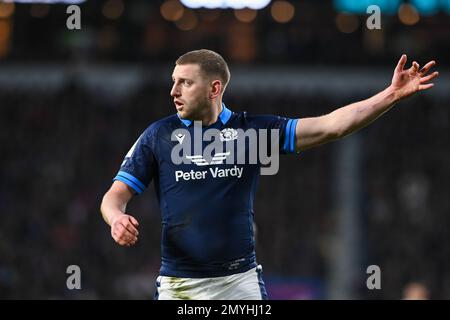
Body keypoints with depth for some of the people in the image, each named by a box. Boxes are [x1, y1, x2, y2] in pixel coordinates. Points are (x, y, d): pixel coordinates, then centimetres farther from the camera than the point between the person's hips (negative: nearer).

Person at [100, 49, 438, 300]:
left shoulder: (252, 129, 3)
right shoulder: (158, 135, 3)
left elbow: (330, 126, -1)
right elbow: (116, 195, 4)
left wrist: (392, 94, -10)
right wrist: (117, 218, -20)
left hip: (241, 281, 0)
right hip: (179, 286, 0)